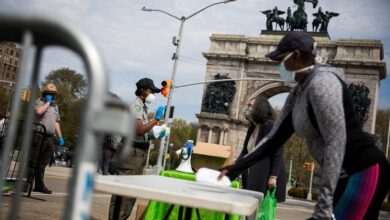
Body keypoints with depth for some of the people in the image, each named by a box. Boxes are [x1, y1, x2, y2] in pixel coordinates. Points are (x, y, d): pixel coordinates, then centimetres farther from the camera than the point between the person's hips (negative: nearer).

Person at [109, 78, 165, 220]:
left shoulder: (143, 107, 17)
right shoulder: (136, 105, -12)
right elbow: (140, 130, -24)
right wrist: (157, 119, -20)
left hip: (140, 152, 10)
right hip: (132, 151, -10)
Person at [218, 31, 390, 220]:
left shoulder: (322, 82, -19)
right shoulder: (297, 94, 10)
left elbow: (335, 144, -25)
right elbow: (274, 138, 11)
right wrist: (235, 169, 4)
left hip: (364, 172, -9)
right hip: (344, 176, 9)